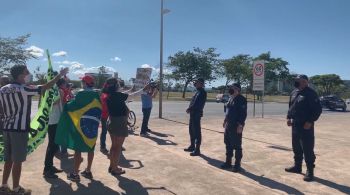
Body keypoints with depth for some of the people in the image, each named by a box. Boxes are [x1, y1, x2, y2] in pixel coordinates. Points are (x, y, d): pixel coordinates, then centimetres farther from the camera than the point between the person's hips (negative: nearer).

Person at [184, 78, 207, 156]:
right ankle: (192, 146, 30)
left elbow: (197, 104, -21)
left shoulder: (202, 92, -13)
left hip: (197, 114, -10)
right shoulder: (198, 91, 17)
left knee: (197, 132, -4)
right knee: (191, 130, 17)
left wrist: (189, 109, -14)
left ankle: (197, 150, 3)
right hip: (193, 113, 10)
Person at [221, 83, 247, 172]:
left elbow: (243, 113, -17)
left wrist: (240, 125, -21)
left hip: (236, 126, -9)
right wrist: (225, 121, 16)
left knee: (237, 146, 0)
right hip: (228, 125, 9)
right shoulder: (231, 98, 14)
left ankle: (237, 165, 12)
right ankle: (228, 162, 28)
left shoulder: (241, 99, -12)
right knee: (228, 144, 15)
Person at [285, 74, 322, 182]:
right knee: (296, 147, 16)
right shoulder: (294, 92, 11)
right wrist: (289, 117, 10)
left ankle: (310, 171, 8)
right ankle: (297, 166, 29)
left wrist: (310, 121, -19)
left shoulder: (311, 93, -12)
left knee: (307, 149, -3)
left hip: (306, 125, -8)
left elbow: (318, 109, -15)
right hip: (295, 124, 8)